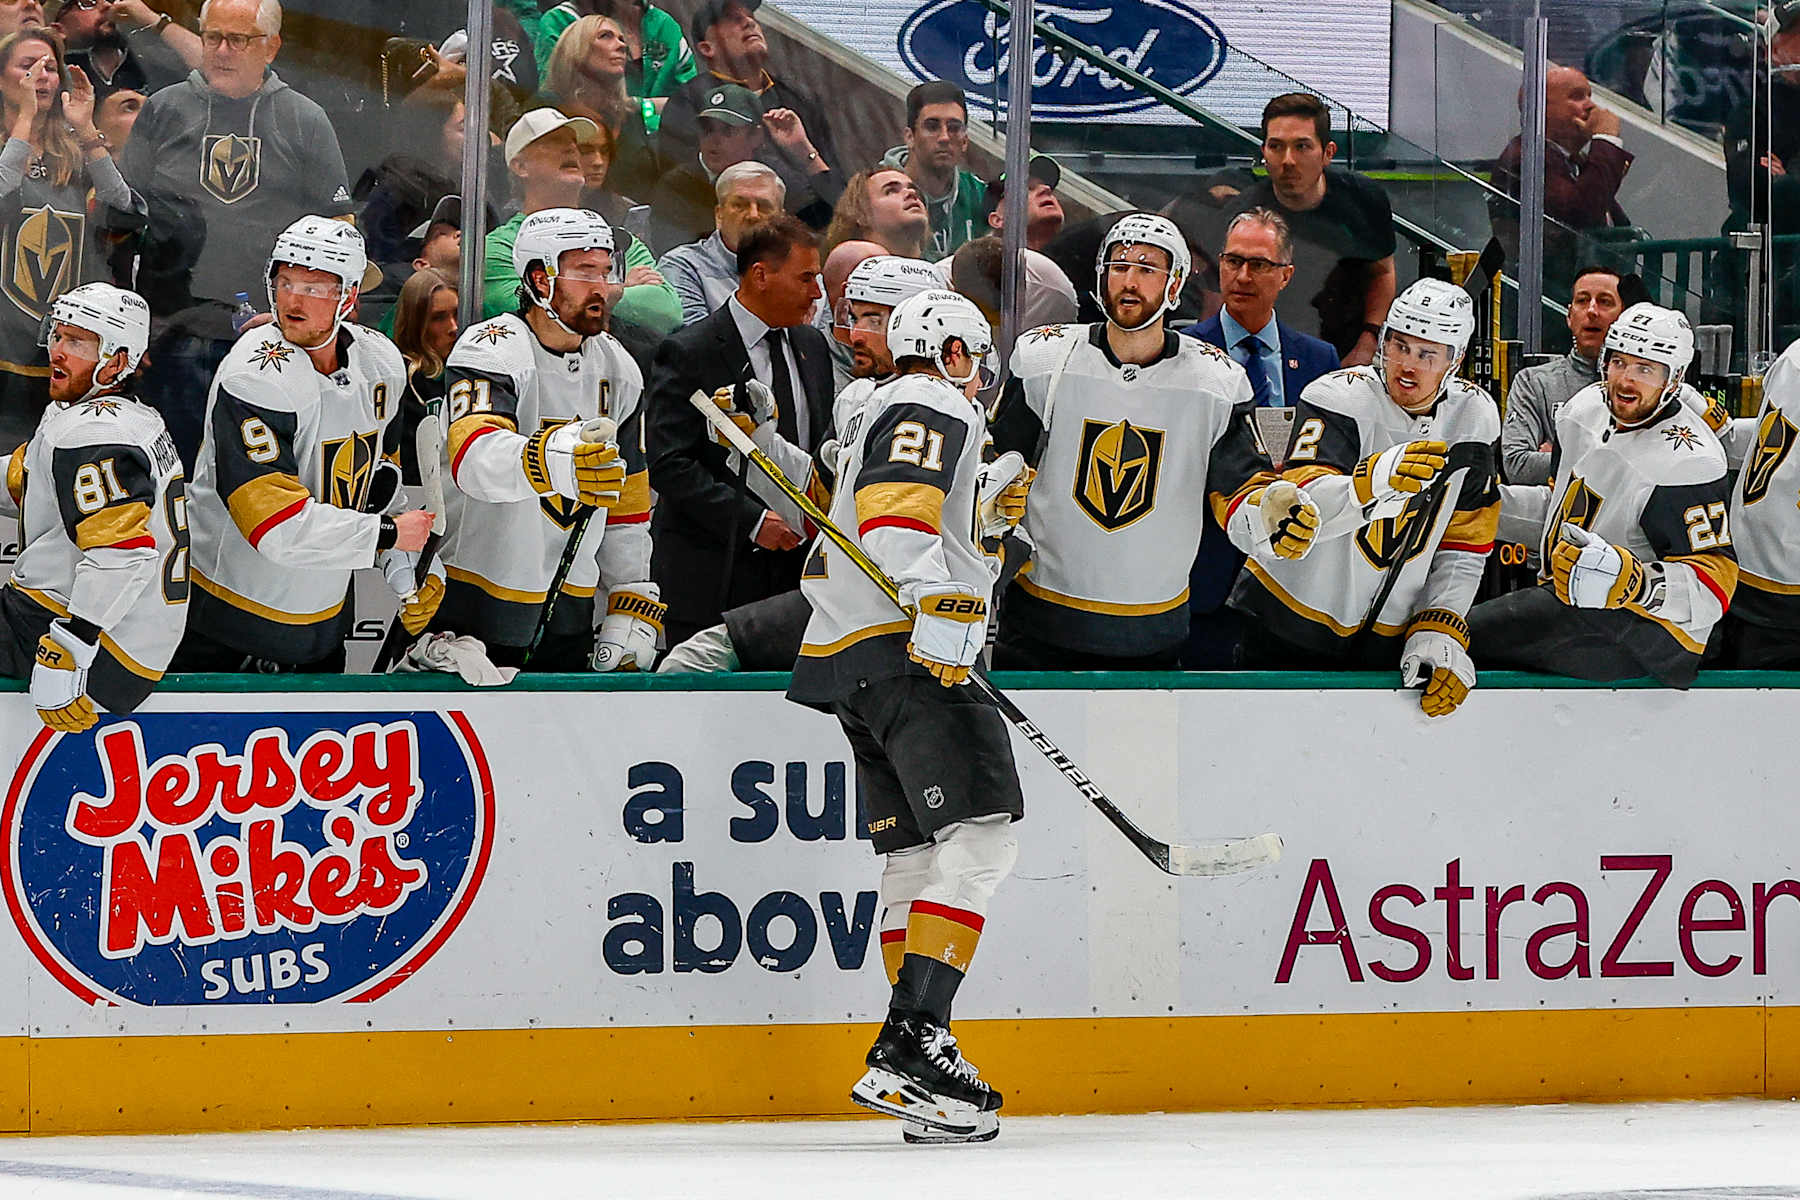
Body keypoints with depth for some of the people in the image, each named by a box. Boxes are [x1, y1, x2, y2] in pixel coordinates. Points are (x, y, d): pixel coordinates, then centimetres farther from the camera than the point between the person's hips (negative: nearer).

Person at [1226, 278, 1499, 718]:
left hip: (1387, 640, 4)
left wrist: (1439, 632, -9)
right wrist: (1376, 479, -50)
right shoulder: (1338, 397, -16)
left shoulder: (1475, 418, -1)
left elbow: (1464, 549, 4)